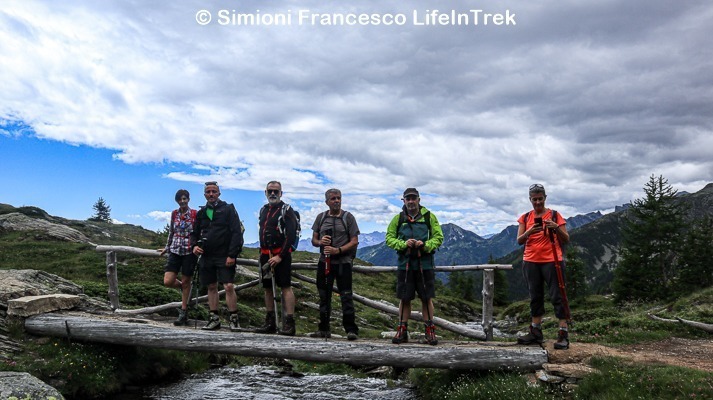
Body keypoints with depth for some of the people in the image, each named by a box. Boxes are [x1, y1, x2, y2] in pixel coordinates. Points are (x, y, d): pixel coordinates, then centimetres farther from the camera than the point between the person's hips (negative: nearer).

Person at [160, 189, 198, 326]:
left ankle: (183, 313, 14)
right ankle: (183, 287, 27)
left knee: (186, 282, 3)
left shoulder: (194, 214, -3)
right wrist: (167, 247, 24)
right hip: (175, 251, 3)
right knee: (168, 282, -7)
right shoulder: (174, 214, 8)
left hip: (189, 251, -3)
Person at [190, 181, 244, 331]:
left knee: (229, 286, -12)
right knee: (211, 287, 10)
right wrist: (194, 245, 0)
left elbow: (237, 232, -7)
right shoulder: (201, 213, 15)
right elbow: (195, 233, 23)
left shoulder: (228, 209, -1)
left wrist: (232, 254, -14)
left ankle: (234, 319, -4)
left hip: (224, 257, -5)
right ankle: (214, 319, 18)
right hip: (206, 256, 5)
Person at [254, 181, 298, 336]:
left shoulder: (287, 210, -5)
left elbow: (291, 235, -13)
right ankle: (270, 323, 16)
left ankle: (289, 323, -8)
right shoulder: (263, 210, 17)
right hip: (265, 255, 7)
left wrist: (280, 256, -17)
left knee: (286, 287, -9)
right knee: (267, 288, 9)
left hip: (281, 255, -7)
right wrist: (262, 253, 17)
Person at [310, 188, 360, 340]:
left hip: (343, 262, -4)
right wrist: (320, 242, -10)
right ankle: (324, 329, 19)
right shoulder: (321, 217, 11)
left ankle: (351, 330, -2)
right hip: (324, 262, 4)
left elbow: (354, 241, -4)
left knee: (346, 296, -6)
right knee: (324, 296, 9)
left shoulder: (348, 217, 1)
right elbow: (314, 240, 14)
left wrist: (337, 250, -17)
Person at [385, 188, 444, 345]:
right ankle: (402, 331, 15)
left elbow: (439, 237, 3)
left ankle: (430, 331, 14)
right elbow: (389, 238, 6)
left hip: (424, 264, -1)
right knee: (404, 298, 6)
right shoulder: (398, 218, 8)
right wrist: (403, 244, -12)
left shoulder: (429, 217, 5)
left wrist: (425, 245, -16)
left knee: (427, 298, 3)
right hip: (405, 264, 1)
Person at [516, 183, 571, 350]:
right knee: (535, 297, 10)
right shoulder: (525, 217, 8)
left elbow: (566, 239, -3)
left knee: (557, 296, -5)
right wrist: (529, 232, -19)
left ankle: (563, 334, -4)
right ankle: (536, 332, 17)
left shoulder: (554, 215, -1)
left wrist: (556, 228, -22)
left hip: (552, 261, -4)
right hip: (531, 262, 4)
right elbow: (519, 241, 1)